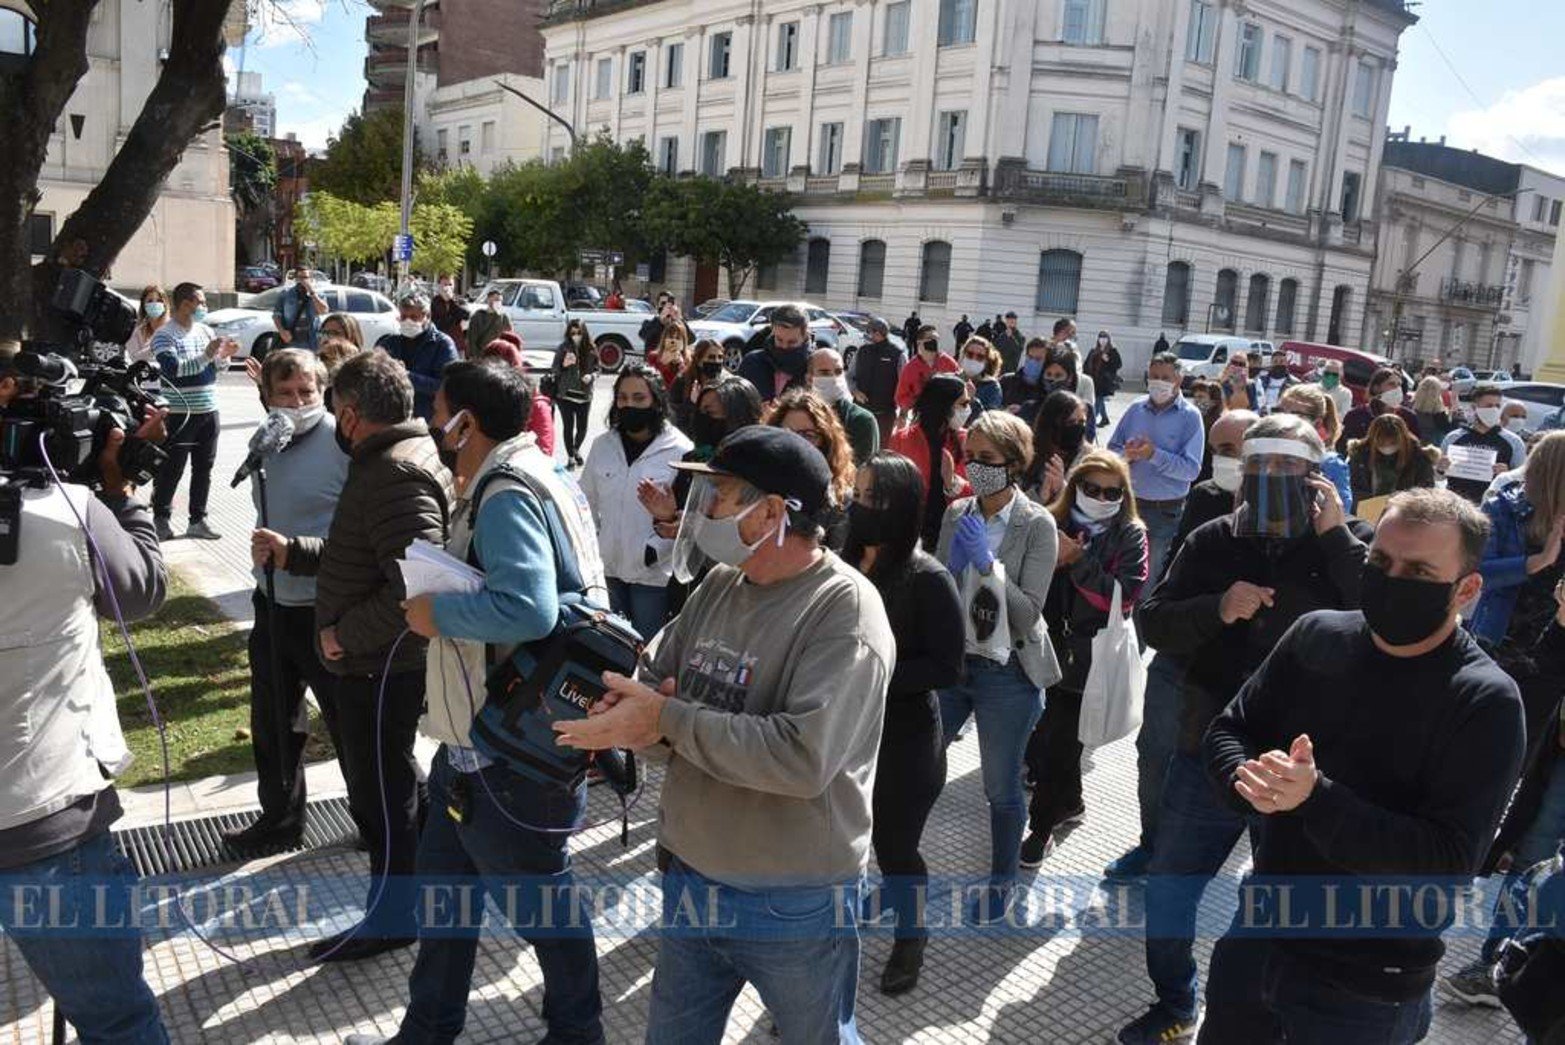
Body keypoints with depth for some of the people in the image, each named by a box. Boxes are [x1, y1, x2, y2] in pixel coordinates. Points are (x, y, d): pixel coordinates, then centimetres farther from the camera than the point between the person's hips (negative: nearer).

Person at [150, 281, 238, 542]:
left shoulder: (205, 330, 12)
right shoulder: (164, 335, -9)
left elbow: (218, 367, 19)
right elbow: (172, 369, -22)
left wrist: (224, 356, -3)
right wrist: (206, 355, -27)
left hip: (209, 412, 6)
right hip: (179, 415, -6)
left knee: (204, 468, 10)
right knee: (171, 470, 1)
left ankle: (197, 520, 19)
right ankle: (161, 519, 13)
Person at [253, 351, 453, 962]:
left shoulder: (397, 473, -23)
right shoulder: (396, 459, 12)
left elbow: (417, 581, -33)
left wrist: (345, 635, -22)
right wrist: (291, 552, 15)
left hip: (380, 665, -11)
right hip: (380, 660, 11)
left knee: (380, 792, 4)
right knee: (388, 781, 23)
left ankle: (390, 919, 21)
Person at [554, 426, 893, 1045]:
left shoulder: (845, 610, -21)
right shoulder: (720, 584, 2)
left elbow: (804, 756, -32)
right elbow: (651, 680, 6)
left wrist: (667, 719, -26)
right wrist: (630, 713, -18)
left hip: (796, 905, -6)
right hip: (690, 880, 7)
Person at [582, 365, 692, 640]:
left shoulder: (680, 450, -13)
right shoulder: (602, 445, 2)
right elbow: (587, 499, 12)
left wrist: (656, 547, -20)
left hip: (653, 572, -4)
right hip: (607, 567, 5)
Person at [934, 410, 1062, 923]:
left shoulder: (1037, 525, -11)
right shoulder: (956, 513, 1)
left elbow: (1028, 612, -16)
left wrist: (987, 564, -26)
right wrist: (953, 567, -16)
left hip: (1006, 670, -4)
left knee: (1001, 787, 11)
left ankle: (1003, 880, 35)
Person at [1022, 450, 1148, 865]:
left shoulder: (1131, 535, -2)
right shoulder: (1053, 525, 2)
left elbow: (1124, 596, -15)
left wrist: (1078, 559, -19)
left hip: (1091, 656, -3)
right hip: (1050, 647, 3)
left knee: (1060, 738, -1)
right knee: (1043, 734, 13)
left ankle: (1043, 826, 17)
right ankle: (1069, 803, 40)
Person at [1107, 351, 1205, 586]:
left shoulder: (1190, 417, -6)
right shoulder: (1135, 409, 5)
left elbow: (1192, 469, -15)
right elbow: (1111, 450, 8)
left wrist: (1154, 454, -24)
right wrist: (1126, 454, -14)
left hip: (1166, 511, -3)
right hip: (1130, 503, 3)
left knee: (1153, 575, 8)